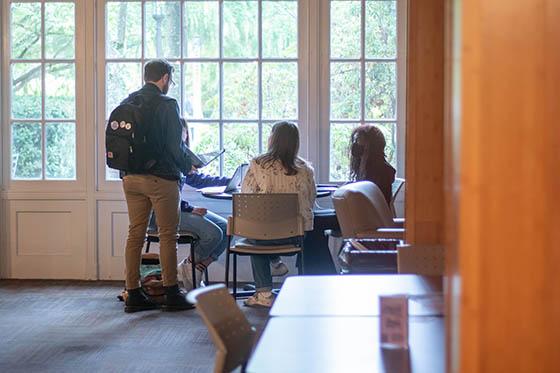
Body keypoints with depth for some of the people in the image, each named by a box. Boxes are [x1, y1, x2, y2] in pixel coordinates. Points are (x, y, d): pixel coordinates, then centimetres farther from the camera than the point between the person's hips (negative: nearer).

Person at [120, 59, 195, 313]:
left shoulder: (126, 103, 9)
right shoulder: (166, 104, -10)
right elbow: (175, 145, -12)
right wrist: (187, 166, 5)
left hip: (130, 178, 6)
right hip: (161, 178, -6)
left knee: (135, 234, 9)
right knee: (168, 235, 2)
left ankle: (133, 295, 12)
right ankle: (171, 294, 5)